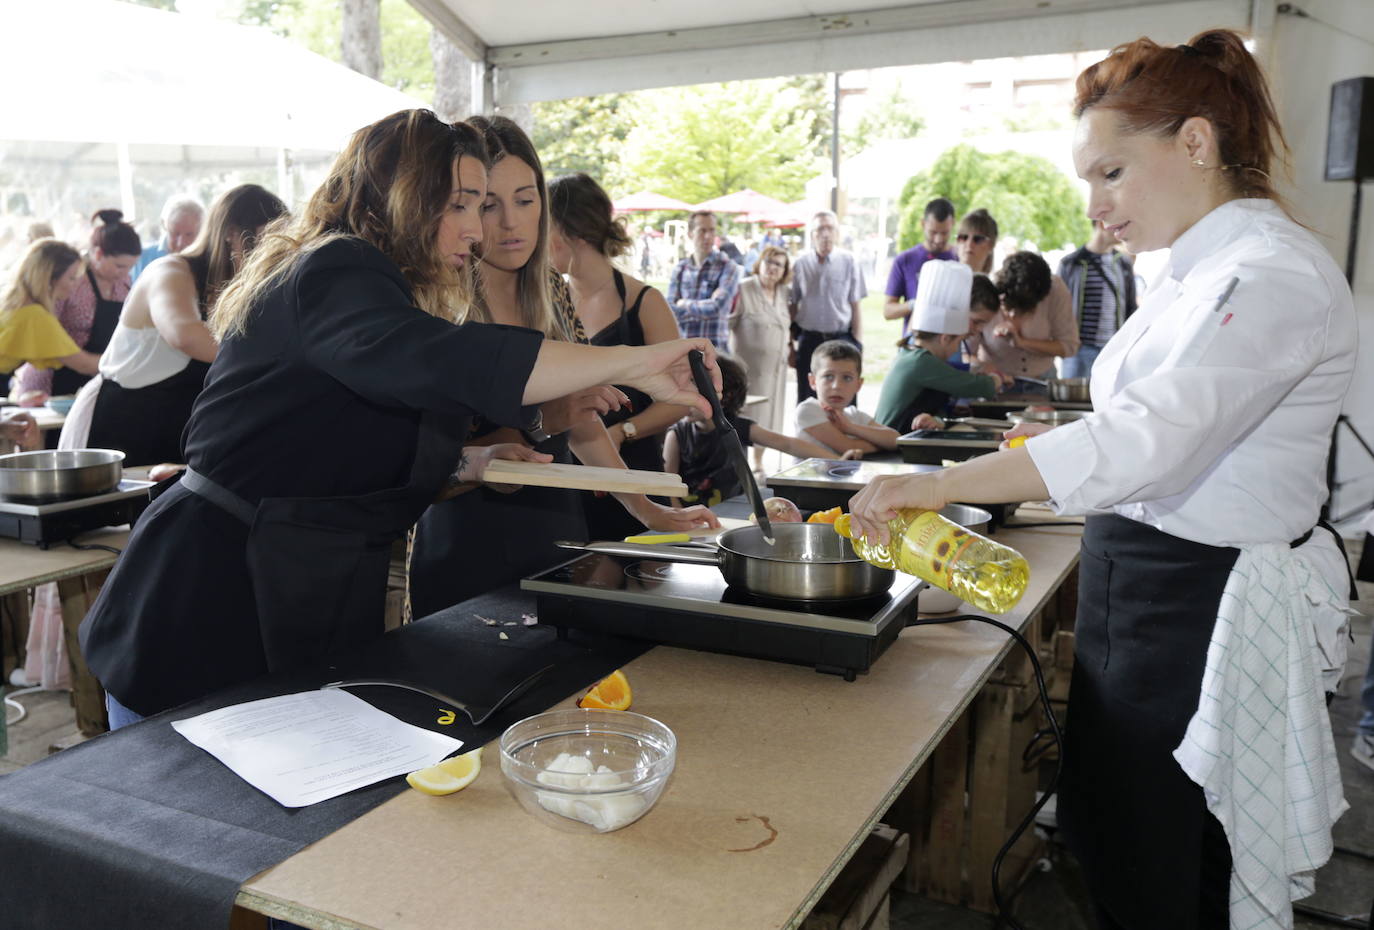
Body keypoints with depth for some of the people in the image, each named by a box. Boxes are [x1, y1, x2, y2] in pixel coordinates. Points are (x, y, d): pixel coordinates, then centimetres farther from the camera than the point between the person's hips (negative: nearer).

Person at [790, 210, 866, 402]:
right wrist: (791, 345, 6)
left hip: (841, 338, -1)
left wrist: (858, 344, -2)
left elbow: (855, 307, 2)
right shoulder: (801, 264, 2)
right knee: (807, 402, 7)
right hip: (808, 340, 1)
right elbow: (792, 307, 7)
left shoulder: (849, 262, -1)